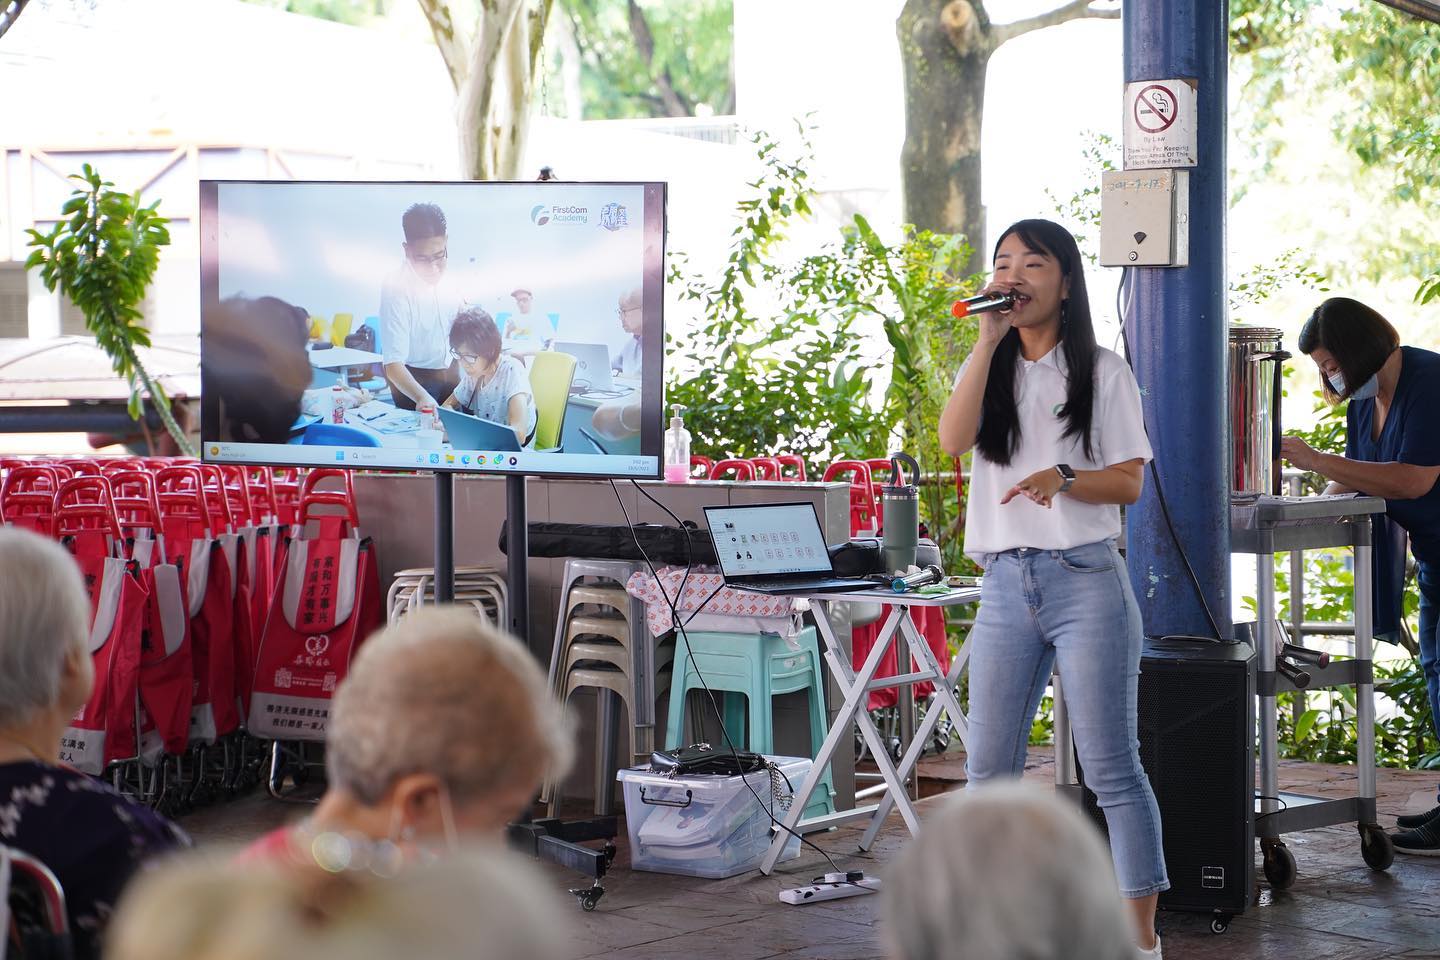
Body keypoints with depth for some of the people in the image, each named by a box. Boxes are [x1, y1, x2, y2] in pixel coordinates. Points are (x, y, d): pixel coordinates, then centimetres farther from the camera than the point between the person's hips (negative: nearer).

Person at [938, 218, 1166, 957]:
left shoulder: (1103, 374, 4)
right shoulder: (990, 372, 13)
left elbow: (1129, 482, 0)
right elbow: (953, 440, -7)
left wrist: (1063, 477, -19)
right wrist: (989, 338, -10)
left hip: (1084, 580, -4)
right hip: (1004, 586, 4)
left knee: (1111, 769, -4)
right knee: (988, 772, 7)